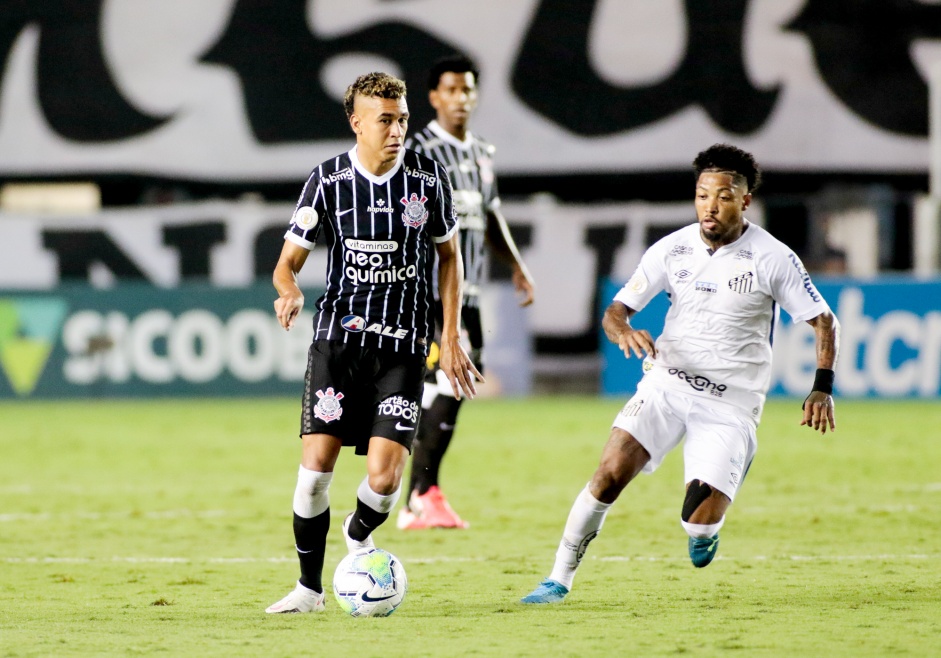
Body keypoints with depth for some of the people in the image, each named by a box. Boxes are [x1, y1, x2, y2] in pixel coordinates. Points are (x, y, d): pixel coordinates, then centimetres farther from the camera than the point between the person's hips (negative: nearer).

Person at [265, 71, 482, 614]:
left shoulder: (428, 177, -1)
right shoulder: (329, 181, -3)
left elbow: (449, 255, 12)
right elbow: (289, 262, 2)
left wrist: (452, 338, 8)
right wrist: (290, 292, -23)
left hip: (403, 346, 0)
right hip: (338, 337, 0)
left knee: (384, 477, -11)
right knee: (317, 461, -9)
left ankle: (360, 533, 24)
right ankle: (310, 587, 7)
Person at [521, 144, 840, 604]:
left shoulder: (773, 259, -7)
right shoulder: (672, 249, 1)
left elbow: (824, 322, -2)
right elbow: (615, 311, 5)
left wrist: (822, 388, -15)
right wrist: (624, 333, -19)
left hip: (731, 405, -2)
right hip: (666, 382, 2)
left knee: (699, 523, -16)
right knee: (611, 472, -20)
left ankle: (704, 530, 23)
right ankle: (560, 578, -11)